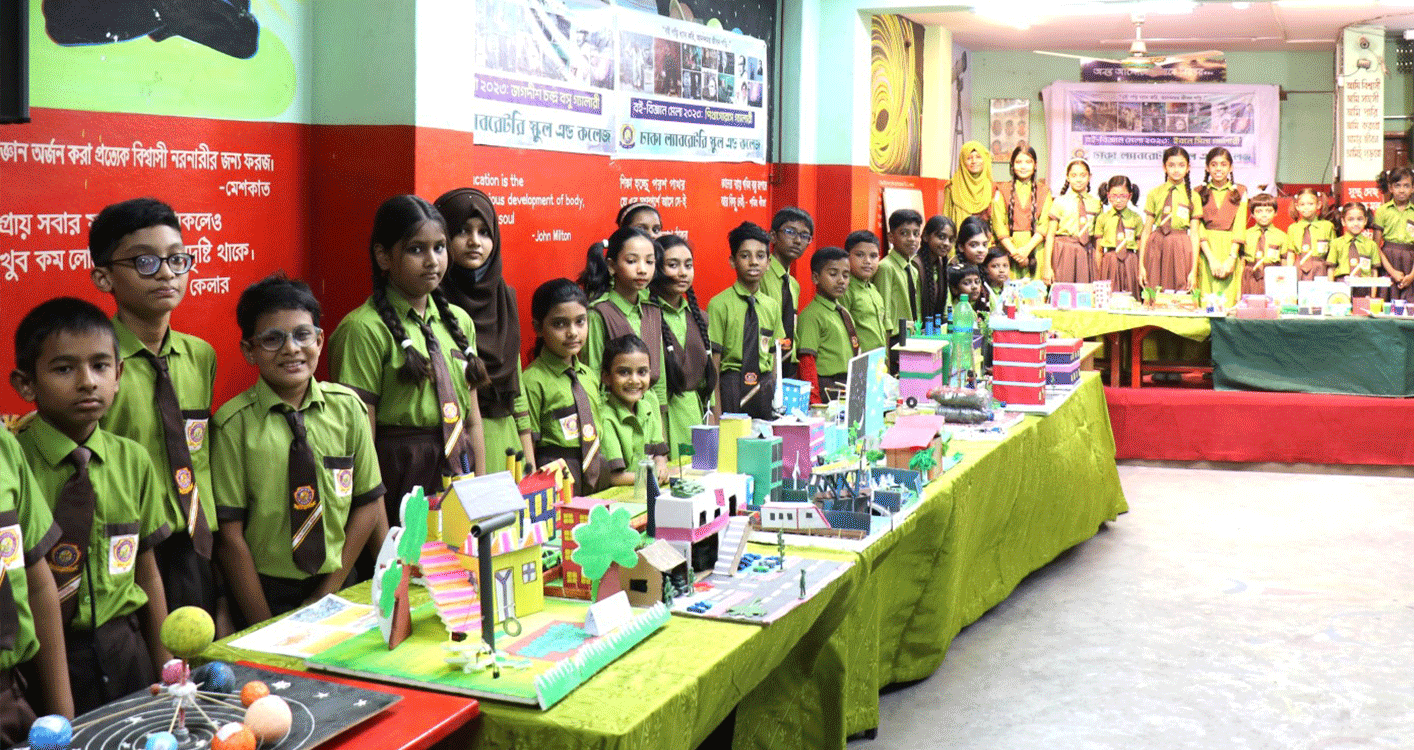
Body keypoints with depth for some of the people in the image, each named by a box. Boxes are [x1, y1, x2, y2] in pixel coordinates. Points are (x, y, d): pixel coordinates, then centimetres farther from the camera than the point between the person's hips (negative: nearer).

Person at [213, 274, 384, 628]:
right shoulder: (234, 424, -11)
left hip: (336, 588, 3)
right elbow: (231, 535, -10)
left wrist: (328, 592, -4)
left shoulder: (347, 408, -3)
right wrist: (264, 624, -11)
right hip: (266, 592, -2)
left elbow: (368, 504, 2)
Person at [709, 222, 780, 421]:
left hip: (765, 389, 5)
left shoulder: (772, 307, 11)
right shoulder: (719, 305, -5)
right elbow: (713, 364, -7)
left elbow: (774, 359, 15)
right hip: (731, 389, -4)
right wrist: (717, 411, -12)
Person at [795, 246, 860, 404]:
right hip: (827, 389, -7)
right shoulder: (811, 315, -9)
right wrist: (815, 402, -20)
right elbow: (807, 362, -15)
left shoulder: (845, 314, 17)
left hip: (851, 389, 7)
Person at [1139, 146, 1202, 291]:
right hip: (1156, 247, 0)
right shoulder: (1154, 194, 7)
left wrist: (1194, 270, -2)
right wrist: (1141, 264, 1)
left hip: (1181, 248, 0)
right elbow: (1146, 230, 6)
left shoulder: (1192, 196, 6)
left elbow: (1194, 235, 3)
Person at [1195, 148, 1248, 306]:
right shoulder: (1199, 192, 9)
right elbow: (1198, 229, 0)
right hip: (1206, 251, 0)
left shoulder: (1240, 192, 11)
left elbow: (1240, 227, 2)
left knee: (1229, 302, -7)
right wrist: (1212, 259, -12)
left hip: (1230, 251, 0)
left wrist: (1231, 259, -11)